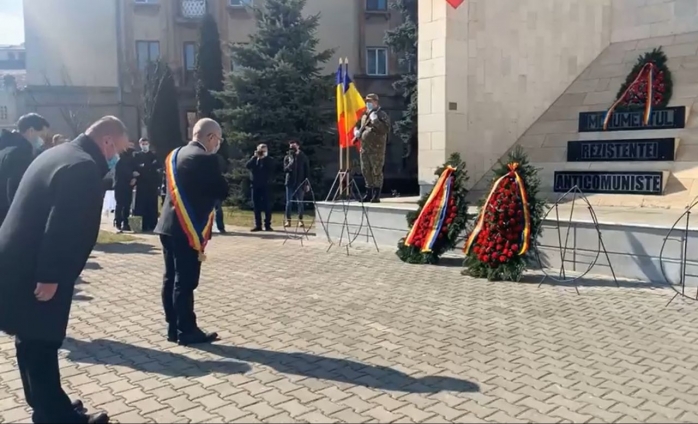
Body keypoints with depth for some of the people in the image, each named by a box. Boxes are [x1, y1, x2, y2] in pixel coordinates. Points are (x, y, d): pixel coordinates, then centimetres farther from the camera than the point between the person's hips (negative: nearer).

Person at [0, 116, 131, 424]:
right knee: (42, 345, 2)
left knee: (32, 342, 19)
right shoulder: (83, 167, -19)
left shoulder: (57, 154, 13)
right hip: (34, 276, -10)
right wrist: (51, 277, -21)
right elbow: (63, 227, -26)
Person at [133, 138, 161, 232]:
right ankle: (143, 226, -1)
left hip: (152, 184, 0)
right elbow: (134, 168, 3)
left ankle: (152, 225, 1)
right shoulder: (137, 155, 13)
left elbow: (157, 168, 1)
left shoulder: (154, 155, 12)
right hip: (141, 184, 0)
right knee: (141, 205, -4)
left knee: (152, 205, -2)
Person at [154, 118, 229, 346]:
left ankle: (173, 328, 21)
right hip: (188, 230, -9)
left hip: (169, 226, 9)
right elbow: (223, 191, -9)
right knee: (185, 282, -1)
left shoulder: (174, 155, 11)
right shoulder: (206, 159, -15)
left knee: (171, 279, 12)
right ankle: (187, 331, 8)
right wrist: (216, 182, 9)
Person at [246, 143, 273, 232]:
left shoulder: (268, 160, 7)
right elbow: (248, 166, -5)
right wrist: (254, 157, -11)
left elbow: (271, 167, -13)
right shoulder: (254, 159, 13)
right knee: (256, 206, 3)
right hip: (255, 185, 3)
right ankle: (258, 225, 8)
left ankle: (267, 225, -1)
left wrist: (265, 157, -13)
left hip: (265, 185, -3)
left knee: (266, 205, -4)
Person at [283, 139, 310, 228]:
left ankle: (300, 220, 9)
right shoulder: (287, 157, 6)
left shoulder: (303, 157, 4)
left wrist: (307, 183, -3)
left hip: (300, 183, -1)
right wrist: (291, 163, -21)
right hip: (290, 182, 1)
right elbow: (285, 169, -4)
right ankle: (288, 220, 6)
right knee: (289, 202, 0)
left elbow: (307, 171, 3)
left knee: (300, 202, 2)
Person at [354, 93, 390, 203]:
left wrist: (376, 121, -24)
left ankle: (376, 195, -2)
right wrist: (356, 131, 7)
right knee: (366, 171, 11)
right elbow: (358, 126, 30)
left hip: (376, 148, -7)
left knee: (376, 171, -6)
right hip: (364, 148, 7)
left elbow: (386, 129, -18)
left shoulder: (382, 115, -4)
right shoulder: (364, 115, 17)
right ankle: (369, 194, 21)